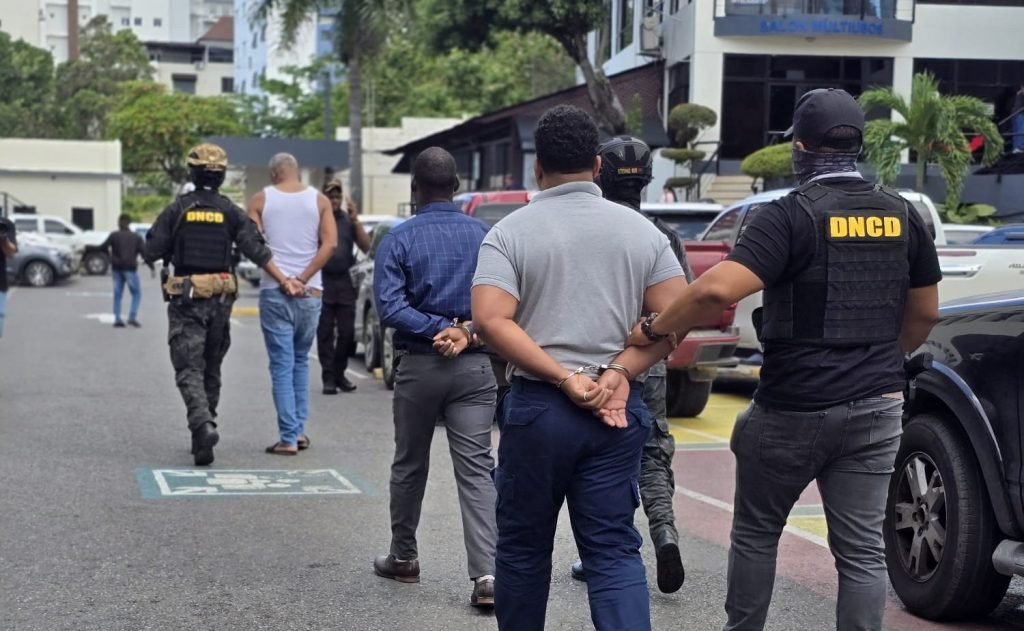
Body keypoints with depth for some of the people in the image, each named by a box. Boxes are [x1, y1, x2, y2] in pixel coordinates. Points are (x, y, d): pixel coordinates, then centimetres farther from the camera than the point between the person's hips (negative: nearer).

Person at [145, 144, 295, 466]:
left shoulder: (177, 209, -3)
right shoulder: (231, 212, 2)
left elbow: (151, 252, -5)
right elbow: (257, 251, -5)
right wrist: (284, 281, -2)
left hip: (185, 298, -3)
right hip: (221, 298, 3)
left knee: (189, 368, -6)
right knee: (211, 368, 16)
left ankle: (203, 425, -29)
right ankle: (203, 433, 22)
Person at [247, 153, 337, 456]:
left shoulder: (260, 200, 2)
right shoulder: (319, 200, 5)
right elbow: (330, 243, -6)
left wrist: (282, 279, -8)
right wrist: (302, 278, -8)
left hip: (274, 292, -2)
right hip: (310, 292, 2)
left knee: (282, 365, 0)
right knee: (301, 361, 17)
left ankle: (288, 438, -3)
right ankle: (299, 429, 16)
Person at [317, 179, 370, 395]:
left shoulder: (348, 220, 11)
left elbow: (366, 246, 2)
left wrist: (355, 220, -5)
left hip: (345, 282, 3)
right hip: (322, 282, -3)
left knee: (346, 332, 4)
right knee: (325, 333, 0)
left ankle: (340, 373, 17)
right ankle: (328, 377, 3)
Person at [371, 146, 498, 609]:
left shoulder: (399, 240, -5)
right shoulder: (485, 236, 1)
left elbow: (390, 307, -15)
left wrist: (439, 329, -13)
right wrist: (466, 330, -12)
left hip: (418, 365, -1)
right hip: (475, 366, 1)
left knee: (410, 465, 16)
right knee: (476, 470, -3)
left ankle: (403, 557, 31)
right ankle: (486, 574, -15)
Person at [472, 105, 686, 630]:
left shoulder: (510, 232, -3)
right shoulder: (640, 229, 6)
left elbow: (491, 320, -16)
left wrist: (563, 378, -15)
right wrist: (620, 373, -10)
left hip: (537, 408, -2)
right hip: (618, 412, 2)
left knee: (523, 548, 14)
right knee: (615, 551, 3)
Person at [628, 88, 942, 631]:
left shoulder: (791, 216, -14)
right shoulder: (902, 216, 4)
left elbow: (718, 289, -27)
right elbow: (924, 313, 13)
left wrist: (654, 329, -14)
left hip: (794, 408, -4)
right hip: (876, 407, 4)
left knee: (756, 532, 15)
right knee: (862, 547, 7)